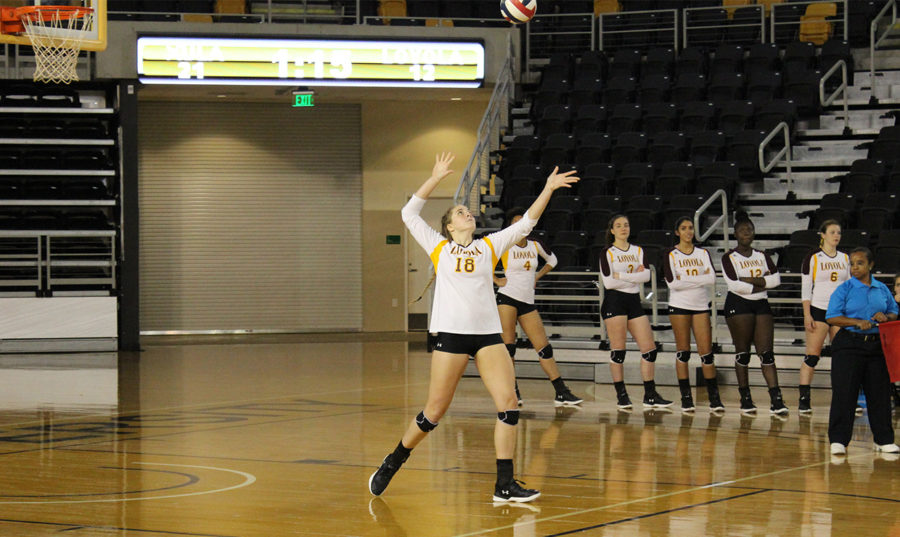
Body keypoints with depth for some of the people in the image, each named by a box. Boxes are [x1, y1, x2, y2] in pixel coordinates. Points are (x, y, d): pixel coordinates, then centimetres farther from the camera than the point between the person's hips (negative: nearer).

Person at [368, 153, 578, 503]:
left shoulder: (489, 246, 15)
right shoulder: (439, 247, 9)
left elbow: (525, 224, 13)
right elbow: (409, 214, 3)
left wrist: (548, 189, 5)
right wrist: (436, 178, 2)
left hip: (488, 334, 3)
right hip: (451, 334, -3)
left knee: (508, 403, -9)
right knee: (435, 411, -1)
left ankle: (504, 486, -4)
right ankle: (392, 464, 20)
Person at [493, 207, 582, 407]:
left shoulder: (535, 246, 8)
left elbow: (552, 260, 26)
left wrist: (538, 276, 14)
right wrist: (496, 280, -6)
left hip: (528, 302, 4)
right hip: (508, 298, -4)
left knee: (544, 347, 0)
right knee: (508, 344, -9)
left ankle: (562, 393, -2)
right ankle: (512, 391, 1)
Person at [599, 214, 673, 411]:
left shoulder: (638, 251, 14)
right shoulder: (607, 253, 0)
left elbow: (647, 275, -2)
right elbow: (608, 282, -11)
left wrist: (621, 276, -11)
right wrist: (634, 276, -5)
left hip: (634, 301, 5)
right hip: (614, 301, -5)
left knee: (649, 348, 0)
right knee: (618, 350, -5)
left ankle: (650, 396, 6)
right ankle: (621, 395, 3)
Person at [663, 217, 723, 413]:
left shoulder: (703, 253, 10)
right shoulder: (671, 255, 1)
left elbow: (712, 278, -4)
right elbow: (673, 283, -12)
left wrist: (686, 279, -11)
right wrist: (700, 279, -9)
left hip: (701, 306, 2)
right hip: (679, 306, -2)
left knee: (706, 352, -3)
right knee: (683, 352, -1)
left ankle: (714, 397, 0)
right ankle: (686, 398, 5)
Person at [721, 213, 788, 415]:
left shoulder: (762, 256, 14)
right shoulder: (729, 258, 1)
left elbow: (776, 279, 1)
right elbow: (734, 284, -12)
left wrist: (750, 280, -10)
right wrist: (761, 285, -7)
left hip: (761, 304, 3)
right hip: (738, 305, -3)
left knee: (766, 353, -5)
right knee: (742, 353, -2)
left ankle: (776, 399, -11)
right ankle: (745, 398, 7)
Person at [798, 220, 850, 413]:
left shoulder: (845, 258, 11)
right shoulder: (813, 258, -2)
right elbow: (805, 288, -4)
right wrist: (807, 315, -11)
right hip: (818, 310, -4)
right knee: (812, 356, -6)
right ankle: (804, 399, -3)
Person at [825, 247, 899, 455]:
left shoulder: (882, 289, 10)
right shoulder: (844, 289, -1)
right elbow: (832, 317, -7)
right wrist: (858, 322, -18)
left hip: (877, 345, 4)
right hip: (849, 345, -4)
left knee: (880, 392, 6)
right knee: (844, 392, -6)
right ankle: (838, 440, -2)